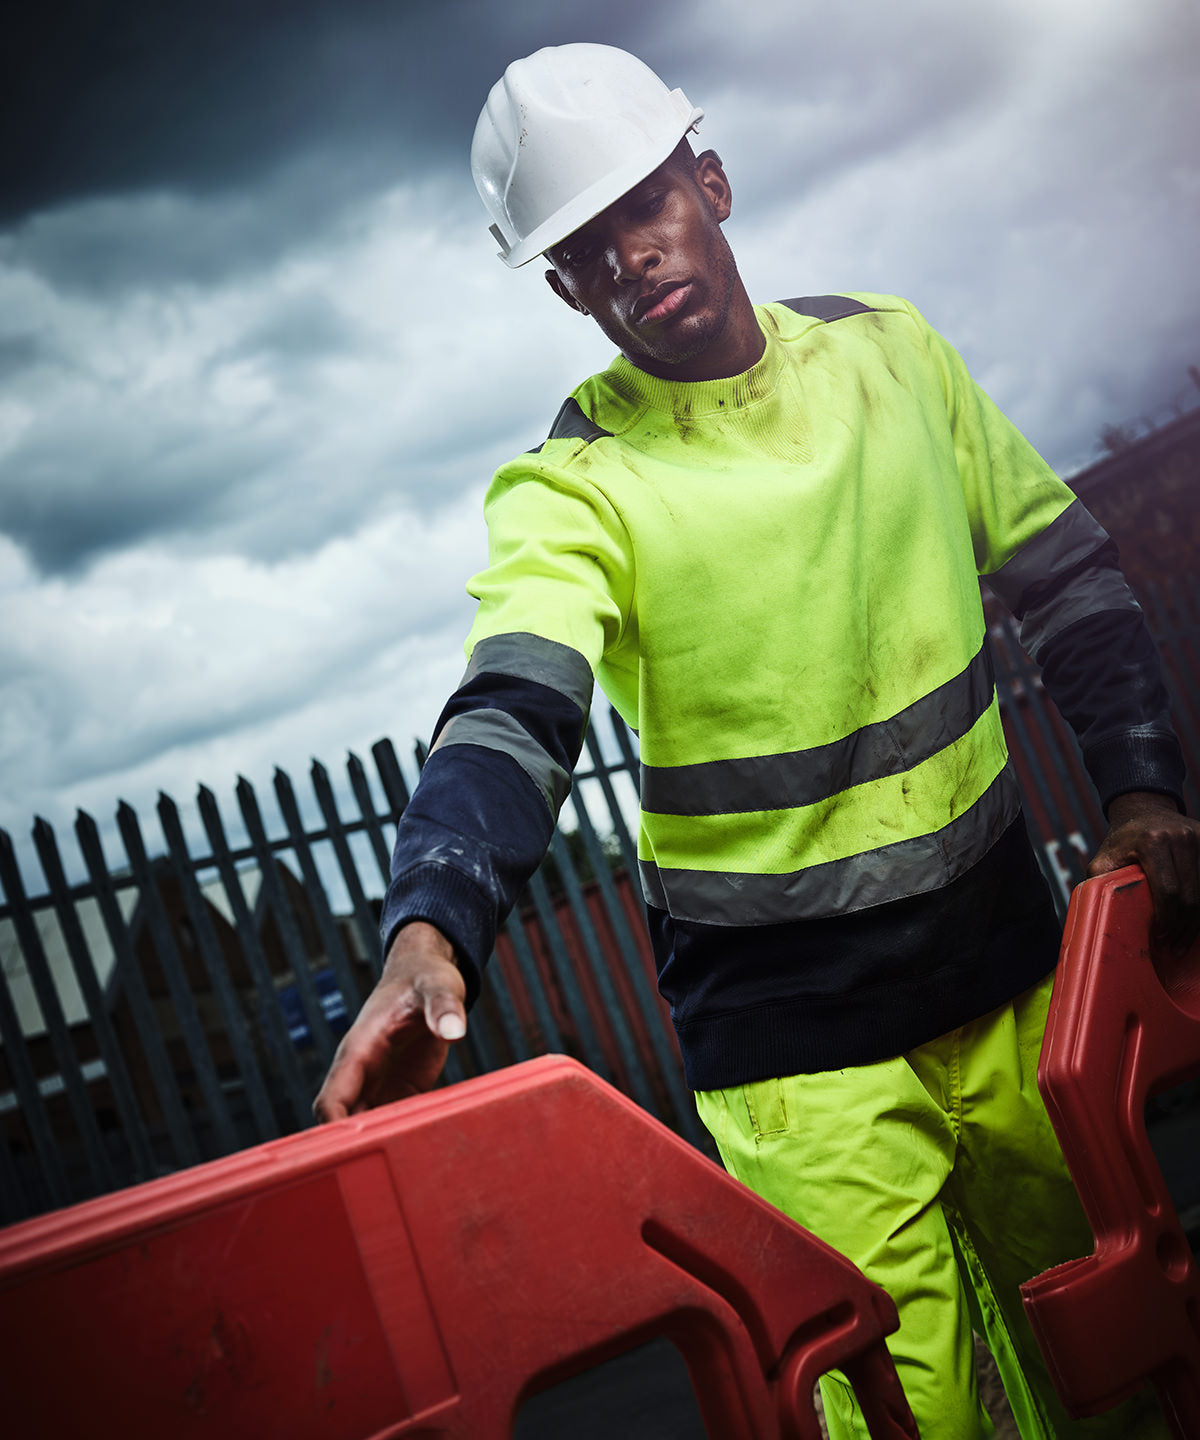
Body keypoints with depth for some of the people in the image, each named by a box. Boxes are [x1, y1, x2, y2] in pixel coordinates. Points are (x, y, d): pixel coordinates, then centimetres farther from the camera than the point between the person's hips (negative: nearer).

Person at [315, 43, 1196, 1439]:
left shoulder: (888, 350, 3)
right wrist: (431, 928, -46)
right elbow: (510, 717, -28)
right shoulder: (575, 488, -12)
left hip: (999, 952, 5)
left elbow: (1066, 577, 10)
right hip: (792, 1023, -4)